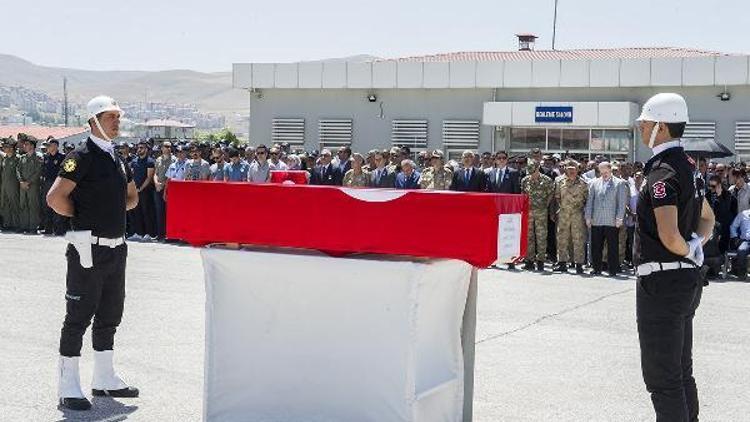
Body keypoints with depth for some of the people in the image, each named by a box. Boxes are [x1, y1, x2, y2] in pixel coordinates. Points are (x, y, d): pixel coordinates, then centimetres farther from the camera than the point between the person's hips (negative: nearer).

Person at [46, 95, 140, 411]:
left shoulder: (118, 159, 13)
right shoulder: (83, 156, -11)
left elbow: (132, 197, 28)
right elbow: (55, 198, -20)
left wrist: (111, 210, 12)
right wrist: (81, 216, -7)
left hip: (116, 248, 8)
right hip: (90, 249, -8)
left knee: (109, 316, 15)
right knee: (79, 317, -2)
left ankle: (104, 379, 27)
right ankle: (68, 388, 6)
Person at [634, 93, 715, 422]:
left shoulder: (662, 171, -18)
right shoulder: (686, 166, 12)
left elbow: (669, 236, -29)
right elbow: (707, 218, 27)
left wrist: (688, 251, -8)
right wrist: (697, 244, 9)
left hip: (661, 281, -10)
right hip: (687, 279, 10)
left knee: (662, 379, -3)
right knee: (681, 373, 19)